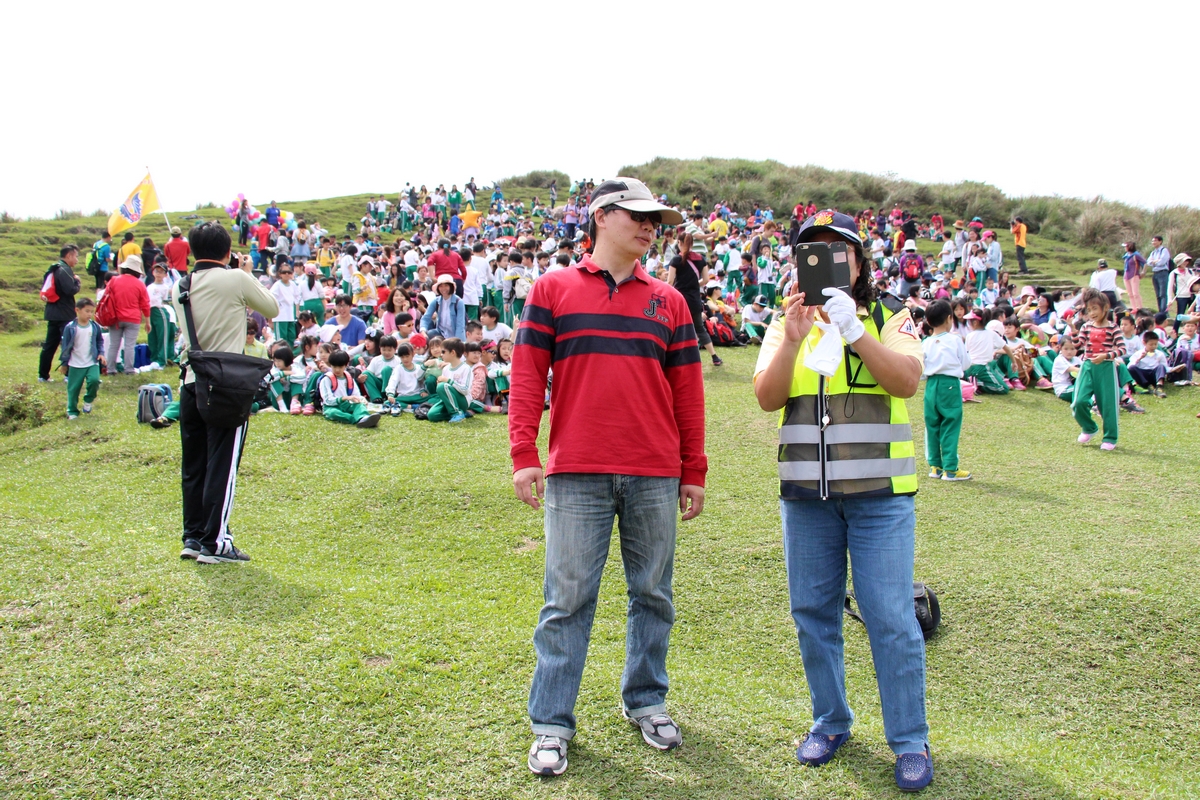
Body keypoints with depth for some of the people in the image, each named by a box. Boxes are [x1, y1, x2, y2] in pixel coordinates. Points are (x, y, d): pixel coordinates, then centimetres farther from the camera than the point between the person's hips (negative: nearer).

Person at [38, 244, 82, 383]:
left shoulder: (52, 269, 14)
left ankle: (43, 375, 16)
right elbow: (71, 290, -25)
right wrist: (77, 280, -7)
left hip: (52, 313, 9)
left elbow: (45, 287, 19)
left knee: (49, 345, 12)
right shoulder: (65, 270, -15)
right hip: (65, 315, -9)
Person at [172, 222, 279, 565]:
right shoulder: (236, 280, -8)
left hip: (191, 383, 6)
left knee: (193, 465, 12)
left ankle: (192, 537, 17)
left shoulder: (181, 286, 8)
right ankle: (215, 542, 1)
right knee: (222, 465, -1)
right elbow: (272, 309, 4)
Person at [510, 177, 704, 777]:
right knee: (568, 600, 2)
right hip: (576, 476, -3)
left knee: (653, 594, 11)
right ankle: (551, 723, 14)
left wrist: (693, 473, 9)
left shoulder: (669, 301, 12)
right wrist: (524, 455, -8)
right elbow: (526, 376, 1)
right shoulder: (552, 289, 6)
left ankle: (645, 701, 30)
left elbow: (687, 390, 11)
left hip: (656, 477, 3)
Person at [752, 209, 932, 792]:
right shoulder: (786, 325, 10)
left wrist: (854, 330, -25)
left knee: (890, 617, -3)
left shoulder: (888, 316, 4)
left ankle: (910, 741, 12)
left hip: (879, 492, -3)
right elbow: (768, 397, -4)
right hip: (806, 493, 3)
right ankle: (830, 722, 28)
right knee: (813, 612, 10)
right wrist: (793, 338, -19)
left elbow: (908, 380, -13)